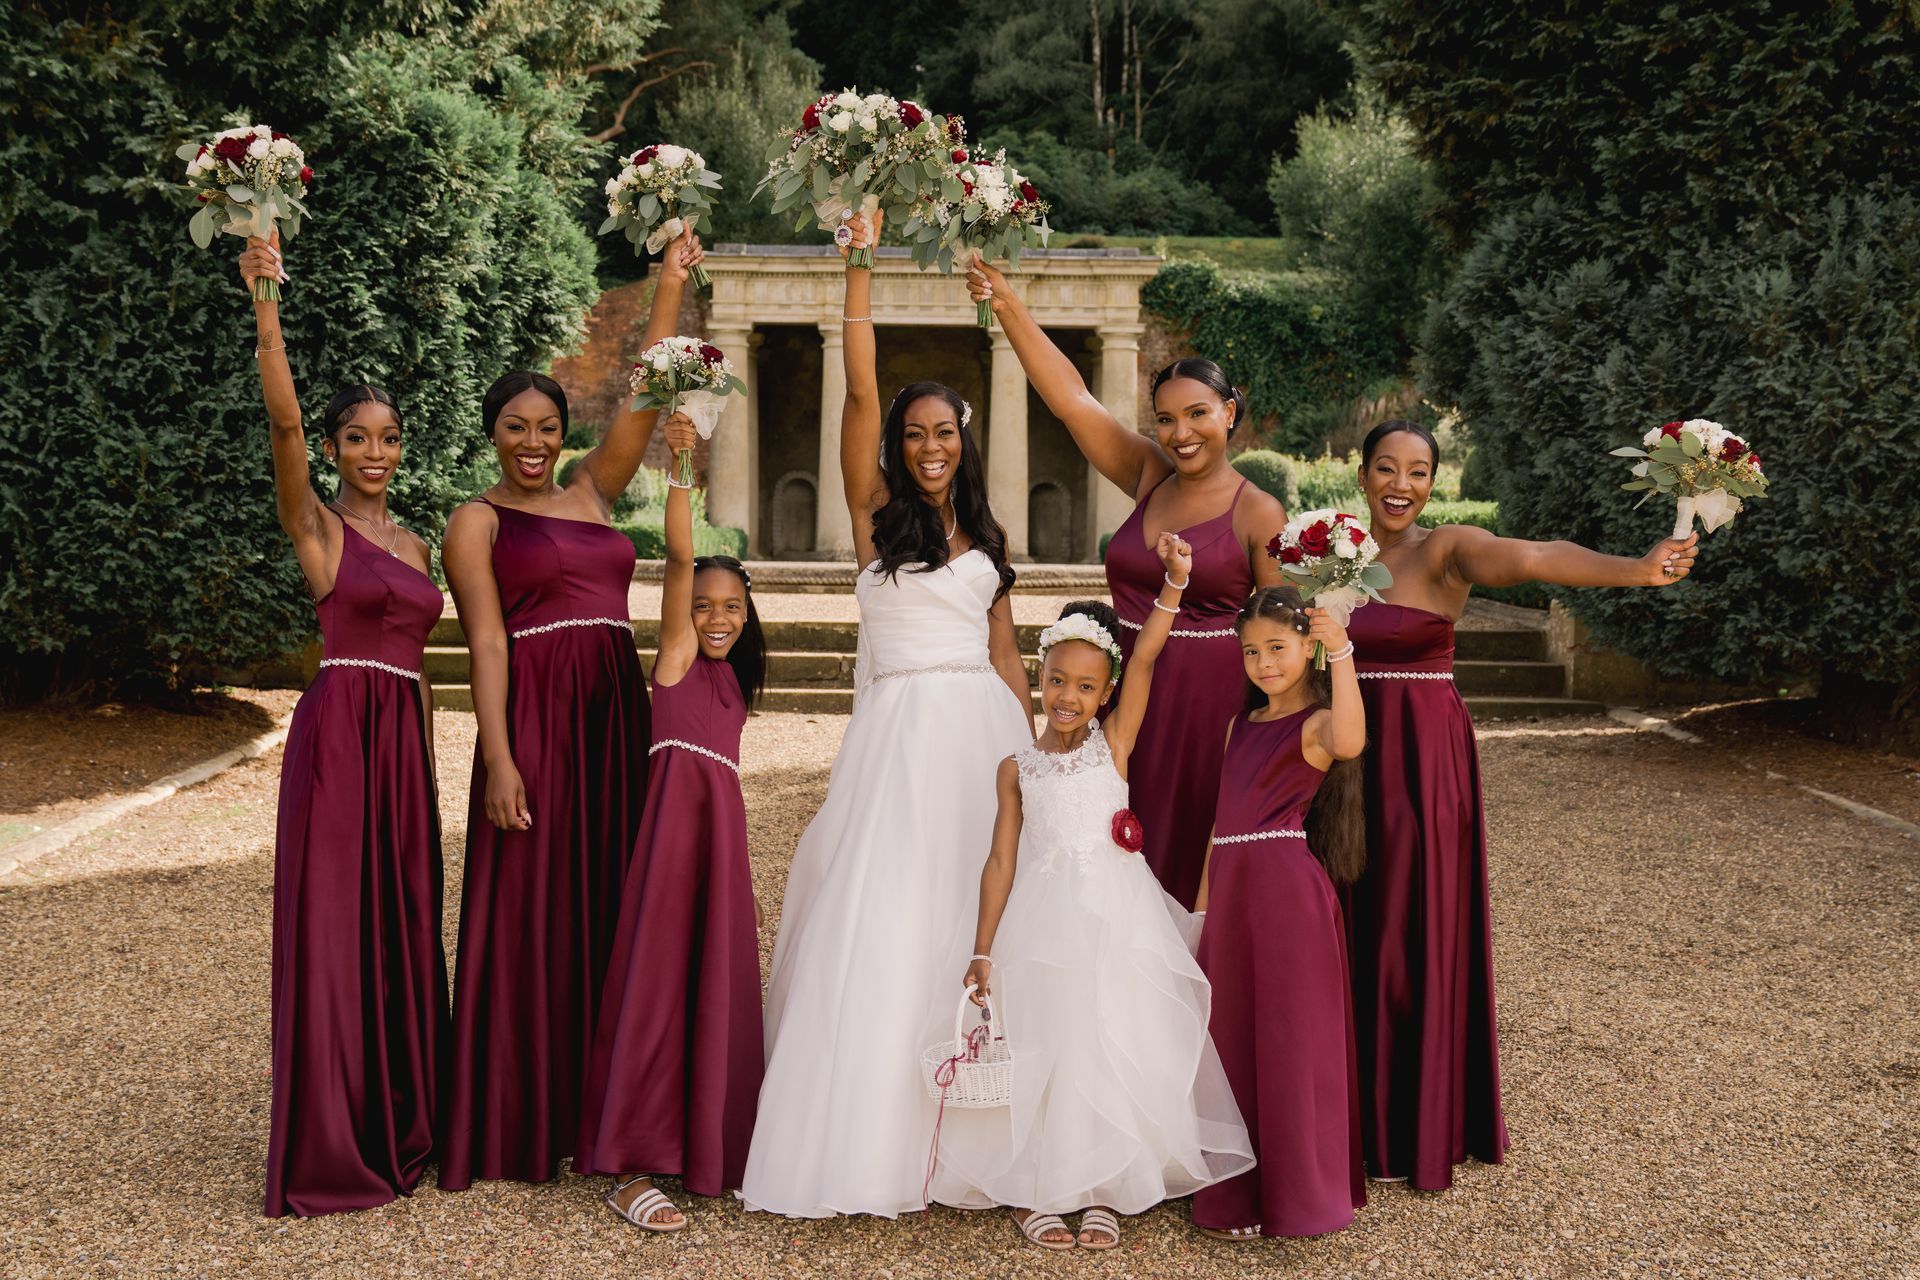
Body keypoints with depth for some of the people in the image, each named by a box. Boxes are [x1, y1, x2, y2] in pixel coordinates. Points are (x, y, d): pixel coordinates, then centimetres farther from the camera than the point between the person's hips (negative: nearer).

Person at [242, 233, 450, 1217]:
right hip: (340, 728, -6)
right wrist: (266, 304, -26)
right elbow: (282, 419, -18)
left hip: (406, 739, 6)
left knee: (402, 923, 10)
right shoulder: (316, 525, -1)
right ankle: (330, 1150, 4)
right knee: (333, 923, -3)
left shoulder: (414, 544, 17)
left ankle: (397, 1125, 22)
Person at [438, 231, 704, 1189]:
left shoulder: (592, 495, 16)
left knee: (608, 911, 7)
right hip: (534, 722, -5)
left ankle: (596, 1111, 16)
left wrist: (670, 288, 8)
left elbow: (644, 401, 11)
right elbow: (487, 642, -7)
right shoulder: (478, 521, 2)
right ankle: (515, 1128, 7)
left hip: (615, 721, 5)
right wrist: (499, 759, -16)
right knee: (530, 914, -2)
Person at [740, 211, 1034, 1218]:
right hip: (899, 730, -3)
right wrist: (861, 263, -8)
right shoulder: (876, 515, 4)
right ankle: (866, 1139, 1)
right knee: (882, 920, -6)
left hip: (985, 732, 3)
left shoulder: (985, 541, 15)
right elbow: (860, 389, -6)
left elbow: (1005, 656, 16)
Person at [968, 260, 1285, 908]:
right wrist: (1007, 304, -5)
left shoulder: (1259, 514, -5)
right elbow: (1070, 395, 2)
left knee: (1193, 869, 2)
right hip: (1128, 701, 5)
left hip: (1209, 707, -4)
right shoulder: (1149, 476, 7)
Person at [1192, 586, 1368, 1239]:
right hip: (1233, 890, 8)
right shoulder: (1241, 725, 17)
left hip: (1288, 890, -7)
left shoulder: (1314, 724, -6)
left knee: (1289, 1035, -1)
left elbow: (1350, 741, -33)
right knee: (1233, 1034, 12)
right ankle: (1241, 1192, 24)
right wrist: (1203, 901, 19)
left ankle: (1295, 1192, 10)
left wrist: (1341, 653, -35)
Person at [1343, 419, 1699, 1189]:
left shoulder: (1447, 550, -8)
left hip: (1426, 760, -4)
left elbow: (1532, 557, -29)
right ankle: (1353, 1119, 24)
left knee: (1418, 934, 2)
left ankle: (1420, 1127, 16)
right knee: (1350, 933, 10)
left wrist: (1633, 570, -45)